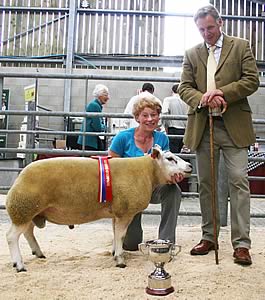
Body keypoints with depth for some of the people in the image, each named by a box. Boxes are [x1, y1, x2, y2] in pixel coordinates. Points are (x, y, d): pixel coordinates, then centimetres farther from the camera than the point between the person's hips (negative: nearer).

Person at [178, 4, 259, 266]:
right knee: (205, 183, 7)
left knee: (239, 181, -7)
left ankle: (241, 243, 1)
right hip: (203, 127, 3)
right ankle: (208, 237, 19)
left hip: (234, 126, -2)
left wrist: (222, 93, -14)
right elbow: (184, 87, 7)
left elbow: (252, 80, -1)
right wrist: (203, 98, -14)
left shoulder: (241, 47, 8)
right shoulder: (192, 54, 14)